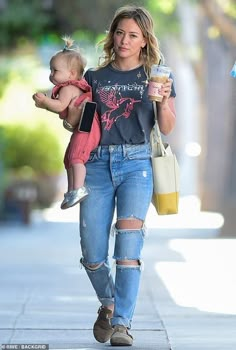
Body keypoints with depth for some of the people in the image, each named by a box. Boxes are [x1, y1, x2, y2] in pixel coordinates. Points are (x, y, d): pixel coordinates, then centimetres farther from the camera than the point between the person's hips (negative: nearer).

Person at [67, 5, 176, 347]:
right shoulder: (94, 77, 13)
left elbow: (167, 128, 2)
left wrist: (164, 101, -16)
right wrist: (66, 107, -4)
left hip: (136, 163, -2)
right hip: (97, 163, 2)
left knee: (128, 243, -16)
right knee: (92, 254, -2)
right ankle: (107, 304, 27)